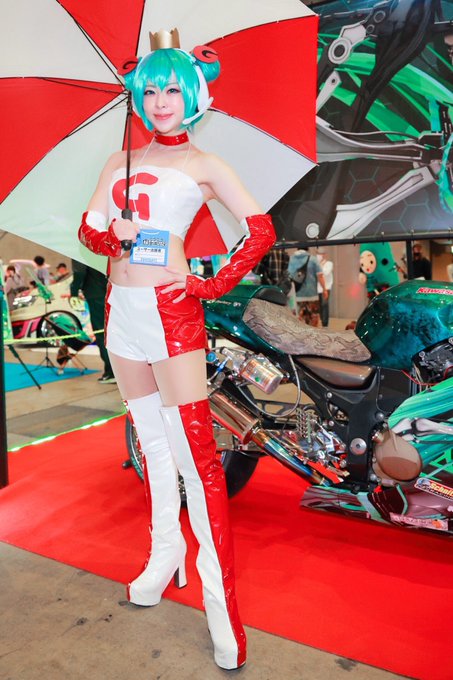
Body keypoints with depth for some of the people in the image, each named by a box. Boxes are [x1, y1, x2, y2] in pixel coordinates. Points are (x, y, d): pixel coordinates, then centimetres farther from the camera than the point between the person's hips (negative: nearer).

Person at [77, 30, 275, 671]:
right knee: (152, 440, 14)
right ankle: (167, 557, 30)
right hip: (121, 311, 6)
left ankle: (221, 599, 1)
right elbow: (89, 228, 10)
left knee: (194, 452, -9)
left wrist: (215, 284, -8)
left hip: (171, 312, -5)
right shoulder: (120, 162, 18)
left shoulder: (204, 165, 5)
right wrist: (112, 235, -12)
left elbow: (260, 229, -1)